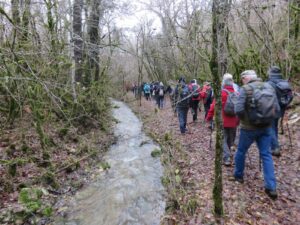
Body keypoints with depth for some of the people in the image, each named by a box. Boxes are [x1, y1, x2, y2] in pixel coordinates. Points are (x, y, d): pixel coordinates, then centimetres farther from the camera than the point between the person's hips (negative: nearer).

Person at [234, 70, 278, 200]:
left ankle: (238, 176, 33)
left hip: (249, 128, -5)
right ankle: (271, 187, 9)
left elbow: (238, 110, -23)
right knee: (266, 155, 11)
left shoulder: (245, 89, -14)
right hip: (266, 127, 5)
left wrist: (244, 119, -5)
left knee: (241, 151, 16)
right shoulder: (270, 88, 4)